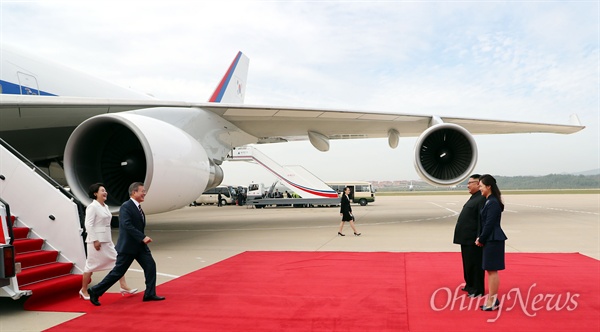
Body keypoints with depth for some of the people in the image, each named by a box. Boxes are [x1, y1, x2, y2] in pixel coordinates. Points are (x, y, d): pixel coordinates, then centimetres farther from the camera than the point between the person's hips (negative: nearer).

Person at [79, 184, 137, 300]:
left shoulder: (105, 206, 12)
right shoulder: (92, 207, -13)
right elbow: (88, 225, -18)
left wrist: (109, 239, 17)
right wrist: (95, 240, -21)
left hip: (107, 240, 9)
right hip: (96, 241, -8)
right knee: (91, 265, 3)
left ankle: (124, 287, 6)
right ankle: (84, 290, 21)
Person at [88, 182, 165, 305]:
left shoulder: (138, 207, 11)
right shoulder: (126, 207, -17)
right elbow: (127, 225, -27)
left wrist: (143, 238, 16)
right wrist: (143, 237, -28)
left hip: (140, 245, 8)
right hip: (127, 247, -8)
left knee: (150, 266, 2)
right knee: (118, 272, 0)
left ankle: (150, 294, 10)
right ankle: (95, 292, 16)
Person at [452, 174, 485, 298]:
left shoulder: (482, 199, -17)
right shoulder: (474, 198, 15)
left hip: (473, 239, -10)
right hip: (466, 238, 10)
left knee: (474, 264, -1)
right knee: (467, 263, 18)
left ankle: (477, 290, 10)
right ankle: (470, 285, 31)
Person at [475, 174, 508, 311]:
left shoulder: (493, 203, -17)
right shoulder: (489, 201, 13)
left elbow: (489, 224, -19)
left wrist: (481, 239, -10)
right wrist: (480, 238, 10)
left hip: (493, 240, -10)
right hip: (490, 239, 10)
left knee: (492, 270, -3)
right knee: (490, 270, 15)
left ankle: (492, 300, 4)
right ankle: (493, 299, 23)